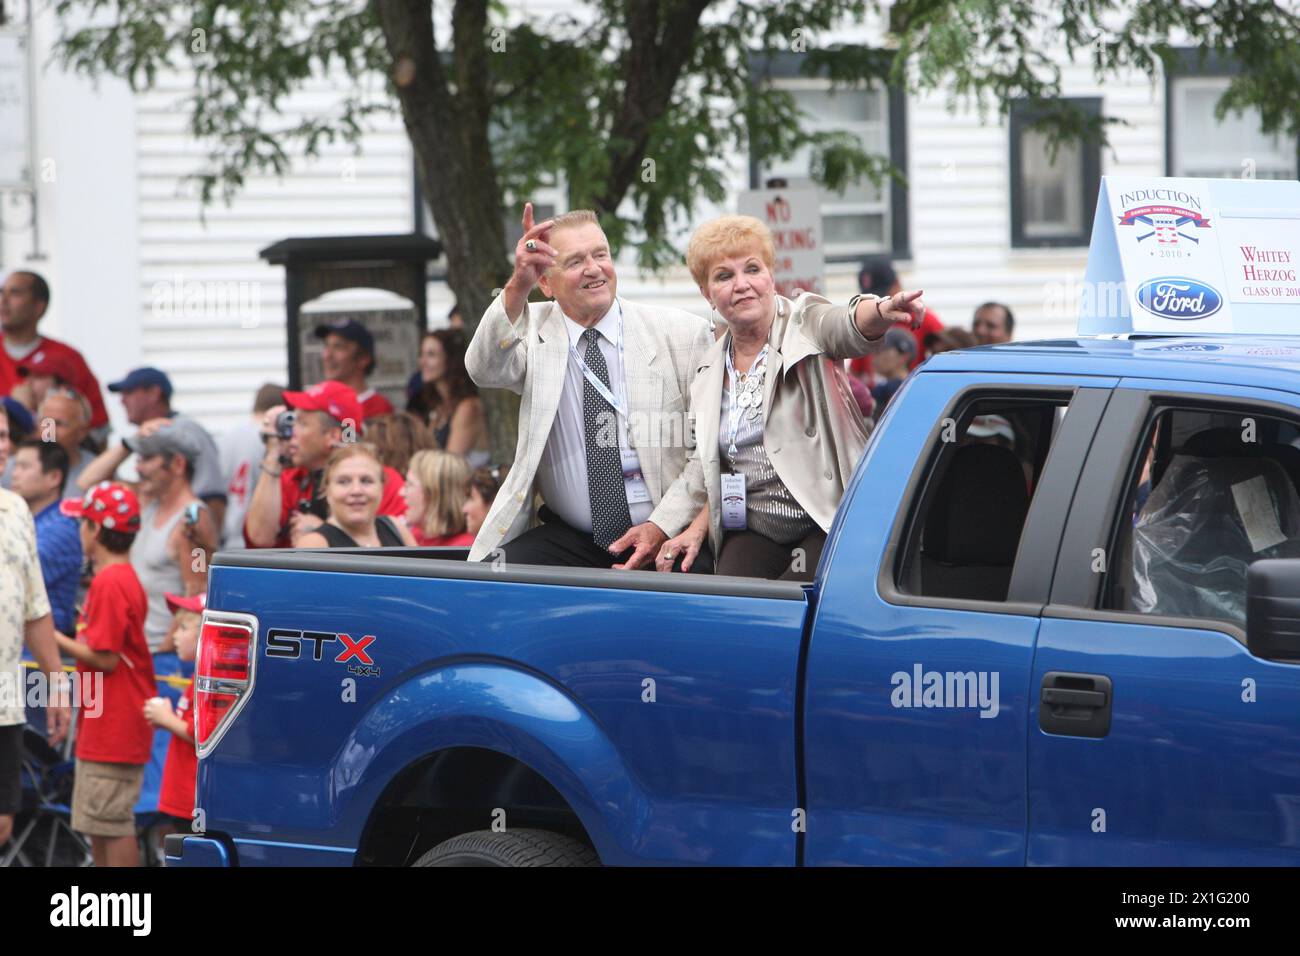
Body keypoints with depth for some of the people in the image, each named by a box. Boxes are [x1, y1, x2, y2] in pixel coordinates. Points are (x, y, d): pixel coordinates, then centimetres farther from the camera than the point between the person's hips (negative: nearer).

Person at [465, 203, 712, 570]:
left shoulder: (682, 333, 2)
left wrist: (664, 526, -11)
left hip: (668, 539, -1)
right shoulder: (534, 329, 6)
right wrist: (517, 286, -31)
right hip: (568, 538, 1)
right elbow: (485, 371, -15)